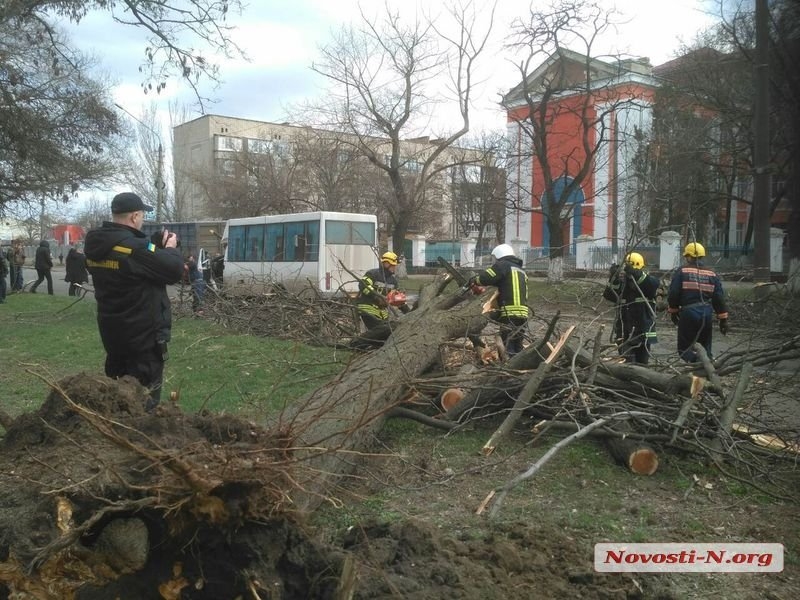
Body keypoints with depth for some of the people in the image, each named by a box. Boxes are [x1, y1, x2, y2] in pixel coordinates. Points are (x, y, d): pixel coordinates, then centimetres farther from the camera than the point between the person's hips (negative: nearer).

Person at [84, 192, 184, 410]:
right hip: (144, 333, -9)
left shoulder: (96, 244, 2)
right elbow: (174, 271, -18)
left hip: (111, 330, 9)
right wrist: (171, 248, 0)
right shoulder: (135, 247, -25)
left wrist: (157, 244, 7)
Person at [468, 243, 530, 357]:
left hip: (509, 313, -8)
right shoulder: (521, 271, 25)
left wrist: (473, 280, 13)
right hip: (523, 313, 8)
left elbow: (485, 278, -9)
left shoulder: (503, 265, 1)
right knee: (518, 347, 13)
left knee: (508, 348, -7)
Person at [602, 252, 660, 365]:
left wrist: (637, 274, -39)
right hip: (625, 329, 1)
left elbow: (654, 284, -26)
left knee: (642, 360, 11)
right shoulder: (622, 281, 5)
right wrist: (614, 279, -21)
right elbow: (609, 295, -7)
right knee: (626, 360, -4)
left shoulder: (647, 280, -2)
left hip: (643, 326, -1)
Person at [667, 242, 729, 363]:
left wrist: (673, 311, 10)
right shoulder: (712, 275, 10)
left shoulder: (682, 272, -2)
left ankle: (697, 361, -23)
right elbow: (719, 298, 8)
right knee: (705, 347, 16)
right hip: (707, 314, 4)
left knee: (684, 347, 4)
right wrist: (723, 320, 12)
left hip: (688, 313, -4)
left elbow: (673, 294, -6)